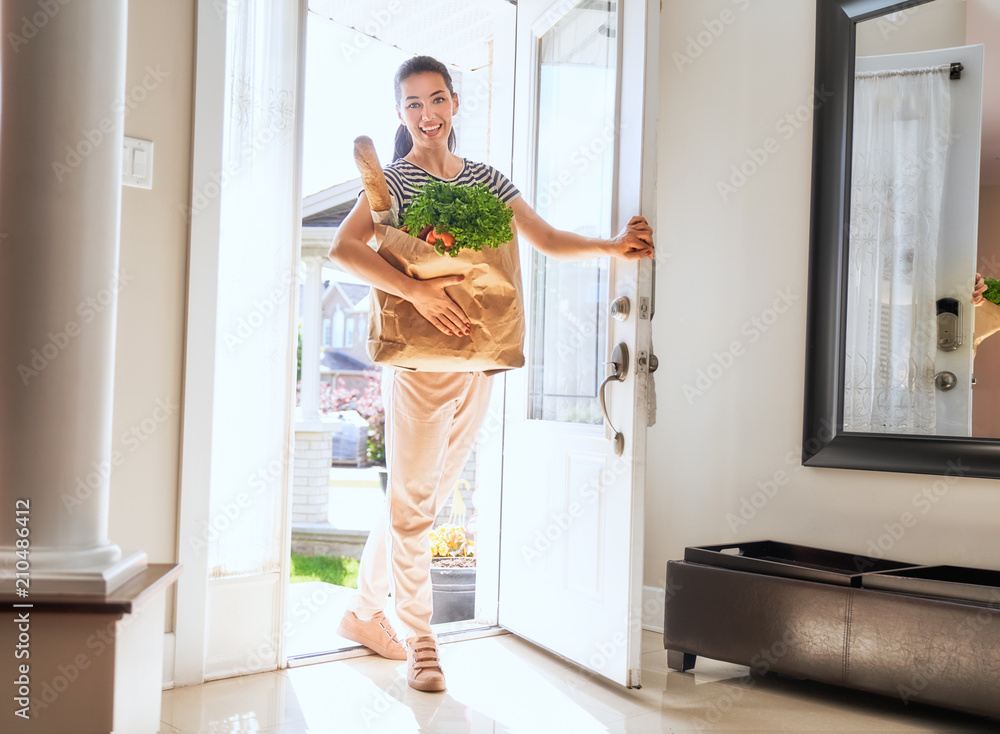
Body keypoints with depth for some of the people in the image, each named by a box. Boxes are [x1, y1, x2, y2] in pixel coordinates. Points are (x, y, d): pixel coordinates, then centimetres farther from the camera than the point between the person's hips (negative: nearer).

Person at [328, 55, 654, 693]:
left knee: (426, 498, 12)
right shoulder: (393, 179, -2)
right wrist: (414, 289, -29)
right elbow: (344, 248, -18)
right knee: (413, 500, -1)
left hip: (478, 363, 6)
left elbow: (549, 241, 15)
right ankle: (420, 640, 11)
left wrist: (614, 248, 0)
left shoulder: (486, 178, 15)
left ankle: (364, 612, 28)